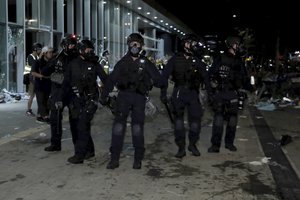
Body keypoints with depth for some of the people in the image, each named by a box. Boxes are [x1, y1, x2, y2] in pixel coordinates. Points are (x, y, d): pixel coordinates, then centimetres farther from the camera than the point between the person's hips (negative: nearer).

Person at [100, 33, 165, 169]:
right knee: (118, 125, -7)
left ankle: (138, 159, 9)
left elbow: (159, 81, 4)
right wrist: (104, 95, 8)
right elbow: (111, 80, 11)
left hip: (139, 97, -1)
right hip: (123, 95, 1)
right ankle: (114, 159, -2)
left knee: (137, 127, -1)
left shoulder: (146, 63, 7)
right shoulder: (123, 62, 12)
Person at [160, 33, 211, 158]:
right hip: (179, 93, -1)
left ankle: (192, 144, 18)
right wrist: (163, 93, -4)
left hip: (193, 93, 2)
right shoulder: (175, 59, 1)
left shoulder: (197, 61, 7)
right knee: (178, 119, 0)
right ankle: (181, 147, 9)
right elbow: (164, 76, 1)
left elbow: (205, 78, 10)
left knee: (195, 119, -1)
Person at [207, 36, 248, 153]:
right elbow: (211, 73, 0)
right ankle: (215, 145, -5)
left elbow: (243, 77, 16)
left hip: (233, 93, 4)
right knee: (218, 118, -8)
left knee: (232, 119, 7)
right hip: (219, 92, -4)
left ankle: (229, 143, 20)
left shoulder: (239, 61, 11)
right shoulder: (219, 59, 0)